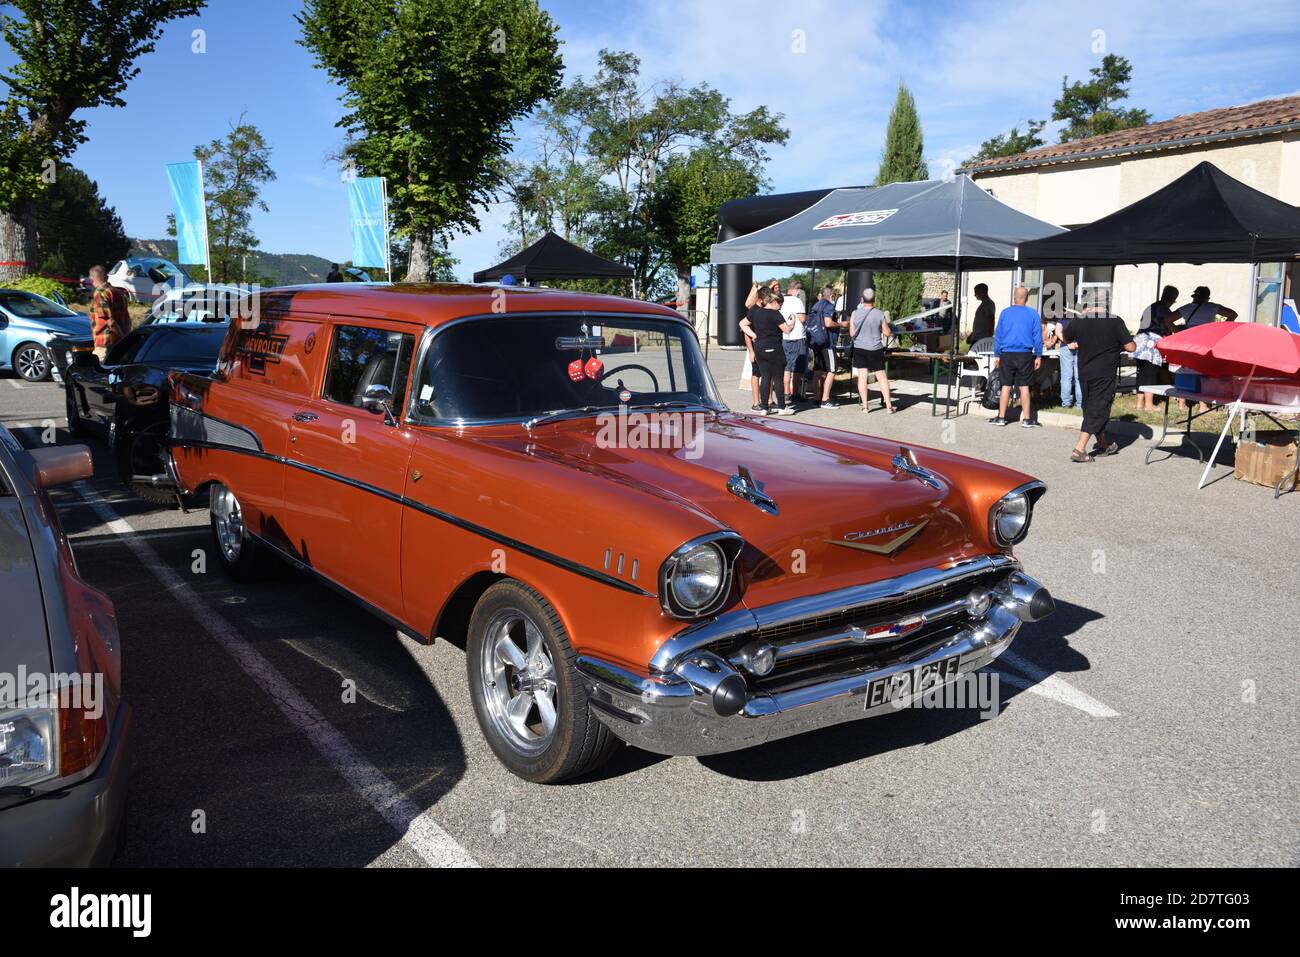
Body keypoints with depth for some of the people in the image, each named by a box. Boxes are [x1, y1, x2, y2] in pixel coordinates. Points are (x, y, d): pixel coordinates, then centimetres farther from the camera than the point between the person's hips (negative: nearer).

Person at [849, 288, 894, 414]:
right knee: (882, 376, 6)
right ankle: (888, 405, 7)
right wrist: (886, 324, 18)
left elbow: (852, 334, -1)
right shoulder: (880, 314, -8)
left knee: (862, 376, 4)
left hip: (859, 348, 0)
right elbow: (887, 333, -1)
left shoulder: (855, 314, -6)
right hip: (875, 349, 0)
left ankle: (865, 406, 2)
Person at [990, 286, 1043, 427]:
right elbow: (1037, 336, 0)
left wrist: (997, 355, 11)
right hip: (1025, 354, -1)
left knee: (1006, 386, 6)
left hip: (1007, 355, 1)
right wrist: (1038, 356, 5)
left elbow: (998, 335, 5)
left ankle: (1001, 418, 8)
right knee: (1024, 386, 2)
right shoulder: (1033, 313, -1)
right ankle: (1026, 419, 4)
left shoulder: (1005, 312, 3)